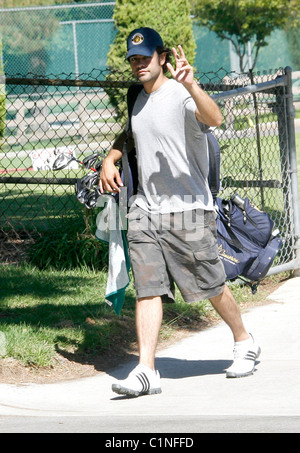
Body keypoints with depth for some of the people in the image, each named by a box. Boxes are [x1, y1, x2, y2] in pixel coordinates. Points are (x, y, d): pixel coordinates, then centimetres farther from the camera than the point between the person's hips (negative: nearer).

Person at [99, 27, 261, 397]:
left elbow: (214, 118, -34)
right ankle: (146, 371, -8)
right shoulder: (137, 100, 11)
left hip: (187, 209, -6)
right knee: (147, 289, -4)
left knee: (211, 286, 5)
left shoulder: (181, 96, -12)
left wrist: (190, 85, -50)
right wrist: (109, 159, 15)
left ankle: (244, 343, 29)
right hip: (144, 211, 6)